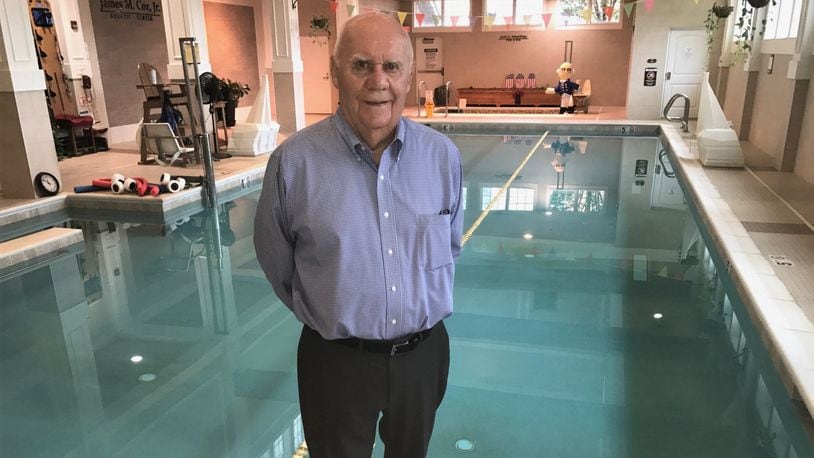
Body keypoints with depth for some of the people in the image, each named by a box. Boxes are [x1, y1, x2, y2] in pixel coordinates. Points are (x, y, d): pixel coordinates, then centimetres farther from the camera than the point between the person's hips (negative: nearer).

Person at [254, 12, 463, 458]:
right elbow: (277, 261, -1)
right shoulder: (294, 161, -16)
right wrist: (324, 316, 7)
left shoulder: (442, 155, -7)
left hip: (425, 352, 3)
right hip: (336, 359, -2)